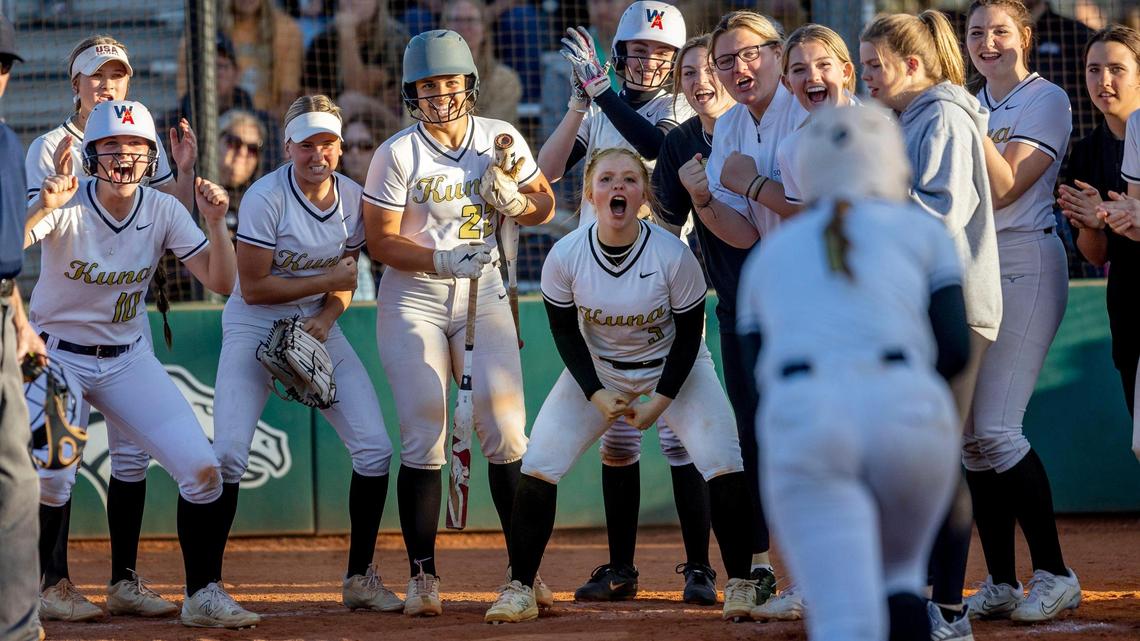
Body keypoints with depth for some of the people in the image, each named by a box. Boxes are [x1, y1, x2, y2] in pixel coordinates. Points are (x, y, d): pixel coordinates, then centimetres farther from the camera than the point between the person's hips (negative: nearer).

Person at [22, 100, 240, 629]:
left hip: (129, 361, 3)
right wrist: (41, 210, -49)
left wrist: (215, 223, -24)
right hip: (55, 356, -3)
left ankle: (202, 595, 6)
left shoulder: (163, 211, -5)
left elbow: (221, 282, -8)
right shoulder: (66, 207, -17)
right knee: (50, 474, -22)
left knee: (202, 470, -8)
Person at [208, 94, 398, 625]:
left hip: (318, 328, 5)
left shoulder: (351, 198, -1)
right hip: (254, 328, -5)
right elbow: (252, 288, -18)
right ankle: (206, 586, -11)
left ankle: (360, 579, 11)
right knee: (228, 453, -19)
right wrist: (327, 281, -17)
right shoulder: (266, 198, -18)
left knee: (375, 449, -4)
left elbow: (344, 282, 7)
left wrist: (326, 316, -13)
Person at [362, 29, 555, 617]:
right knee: (423, 440, -7)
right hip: (413, 302, -2)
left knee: (506, 431, -6)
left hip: (483, 296, 2)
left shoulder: (501, 140, 0)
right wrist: (440, 260, -23)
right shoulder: (397, 155, -9)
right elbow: (380, 241, -8)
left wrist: (515, 201, -12)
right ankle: (423, 576, 1)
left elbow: (545, 205, 11)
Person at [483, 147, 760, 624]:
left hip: (674, 367, -1)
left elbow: (689, 334, -13)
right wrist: (595, 393, -19)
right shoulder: (565, 257, -22)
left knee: (724, 467, -18)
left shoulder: (673, 256, -27)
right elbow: (565, 332, -8)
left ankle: (741, 585, -3)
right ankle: (519, 590, 2)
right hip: (597, 368, 2)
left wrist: (661, 401, -19)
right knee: (538, 467, -10)